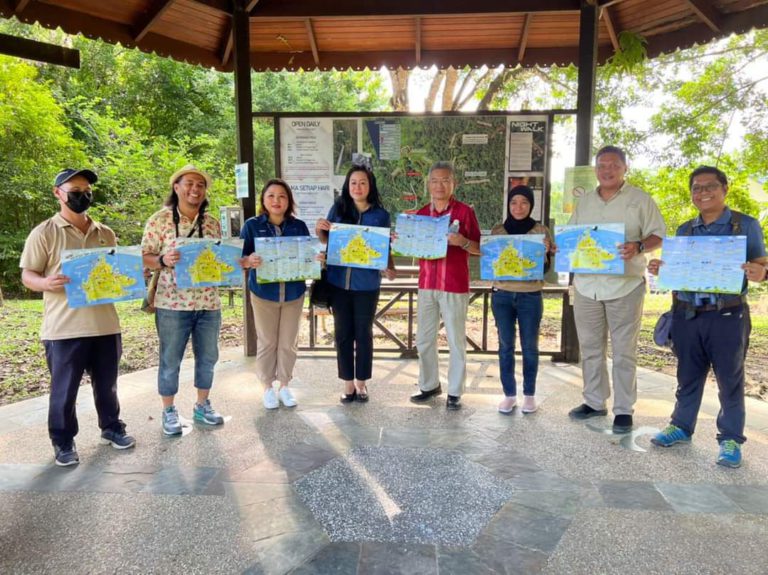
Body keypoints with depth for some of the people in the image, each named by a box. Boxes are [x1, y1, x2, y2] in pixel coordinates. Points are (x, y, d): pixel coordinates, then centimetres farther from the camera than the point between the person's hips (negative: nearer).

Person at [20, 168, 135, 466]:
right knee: (64, 388, 6)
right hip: (64, 328, -4)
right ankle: (63, 442, 21)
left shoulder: (105, 234, 11)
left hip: (104, 323, 4)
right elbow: (27, 275, -4)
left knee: (107, 384, 15)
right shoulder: (44, 233, -3)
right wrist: (46, 282, -26)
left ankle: (111, 427, 32)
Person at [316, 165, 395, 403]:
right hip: (339, 281, 2)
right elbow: (327, 242, 13)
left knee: (363, 334, 8)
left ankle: (361, 383, 23)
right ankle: (348, 383, 21)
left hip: (366, 283, -1)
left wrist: (389, 268, -15)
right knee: (343, 334, 8)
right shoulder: (338, 208, 4)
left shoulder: (381, 215, 0)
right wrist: (319, 230, -8)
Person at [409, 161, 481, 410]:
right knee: (424, 339, 10)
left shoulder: (465, 212, -3)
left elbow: (479, 249, -2)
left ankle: (455, 392, 13)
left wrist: (462, 242, -20)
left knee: (456, 341, 3)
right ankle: (429, 385, 26)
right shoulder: (421, 214, 9)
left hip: (455, 286, -4)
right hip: (427, 284, 5)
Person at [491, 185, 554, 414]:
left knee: (530, 346, 6)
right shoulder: (497, 230, 6)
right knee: (505, 346, 6)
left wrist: (545, 254, -17)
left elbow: (548, 267, 3)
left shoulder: (541, 231, 1)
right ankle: (509, 394, 17)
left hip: (530, 296, -1)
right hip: (502, 295, 2)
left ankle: (529, 394, 20)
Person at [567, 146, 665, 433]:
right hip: (587, 285, 5)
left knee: (623, 351, 1)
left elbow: (657, 236, -2)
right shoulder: (584, 202, 14)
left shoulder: (640, 200, 1)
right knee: (590, 348, 12)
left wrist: (638, 247, -22)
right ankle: (594, 401, 25)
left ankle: (624, 409, 11)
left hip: (625, 285, -4)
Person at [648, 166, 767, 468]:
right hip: (686, 315, 3)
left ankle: (730, 439, 17)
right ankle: (681, 425, 27)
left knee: (730, 380, 5)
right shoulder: (684, 230, 12)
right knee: (688, 375, 13)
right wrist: (660, 269, -4)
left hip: (727, 316, -3)